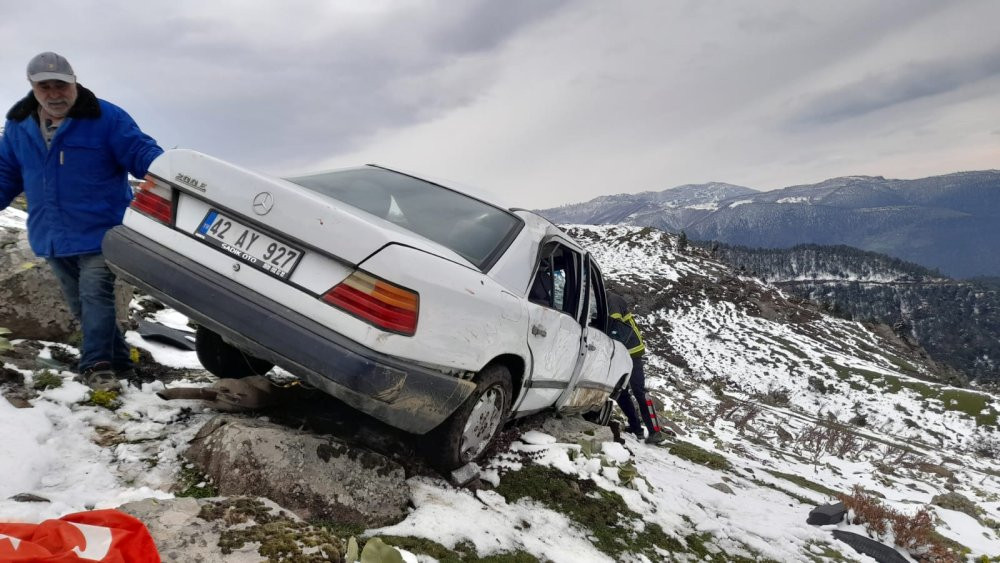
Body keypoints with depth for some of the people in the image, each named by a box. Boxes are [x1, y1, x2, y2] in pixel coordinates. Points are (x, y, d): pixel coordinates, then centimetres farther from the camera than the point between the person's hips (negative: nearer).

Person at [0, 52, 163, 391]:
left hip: (99, 233, -6)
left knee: (95, 297, -15)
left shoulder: (105, 118, -6)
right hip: (52, 237, 6)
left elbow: (142, 153, -11)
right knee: (80, 305, 12)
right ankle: (117, 362, 24)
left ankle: (96, 365, -13)